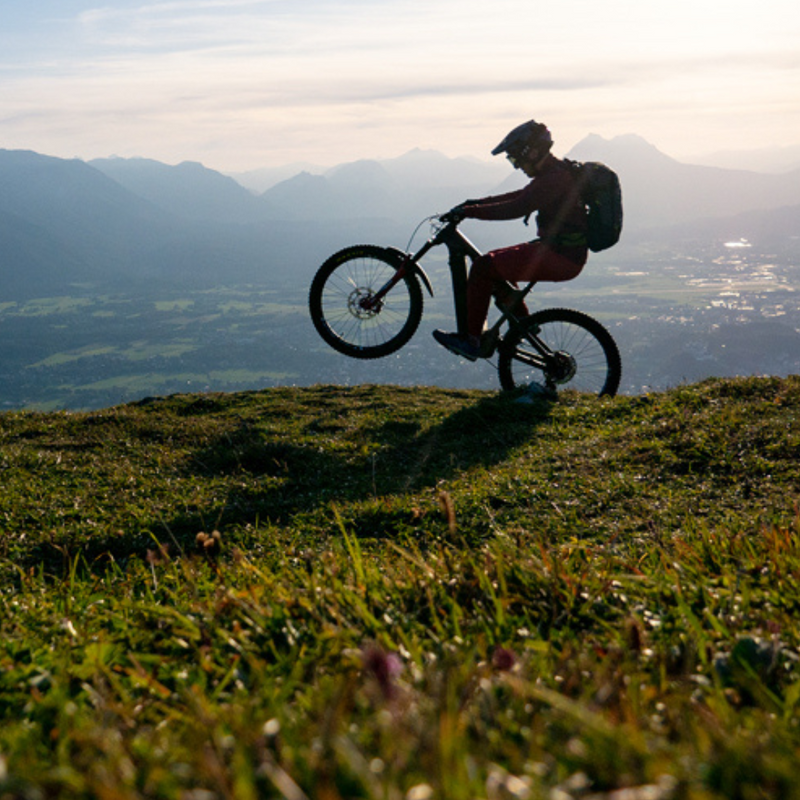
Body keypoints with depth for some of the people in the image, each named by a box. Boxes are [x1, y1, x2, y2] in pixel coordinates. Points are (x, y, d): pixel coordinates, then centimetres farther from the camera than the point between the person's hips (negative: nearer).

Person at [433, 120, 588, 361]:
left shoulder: (555, 178, -18)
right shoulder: (554, 173, 15)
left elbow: (517, 208, -26)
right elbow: (519, 197, 23)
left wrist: (469, 211, -22)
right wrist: (476, 203, 16)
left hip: (560, 258, -10)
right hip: (562, 253, 10)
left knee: (483, 267, -12)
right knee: (495, 262, 21)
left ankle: (470, 339, -10)